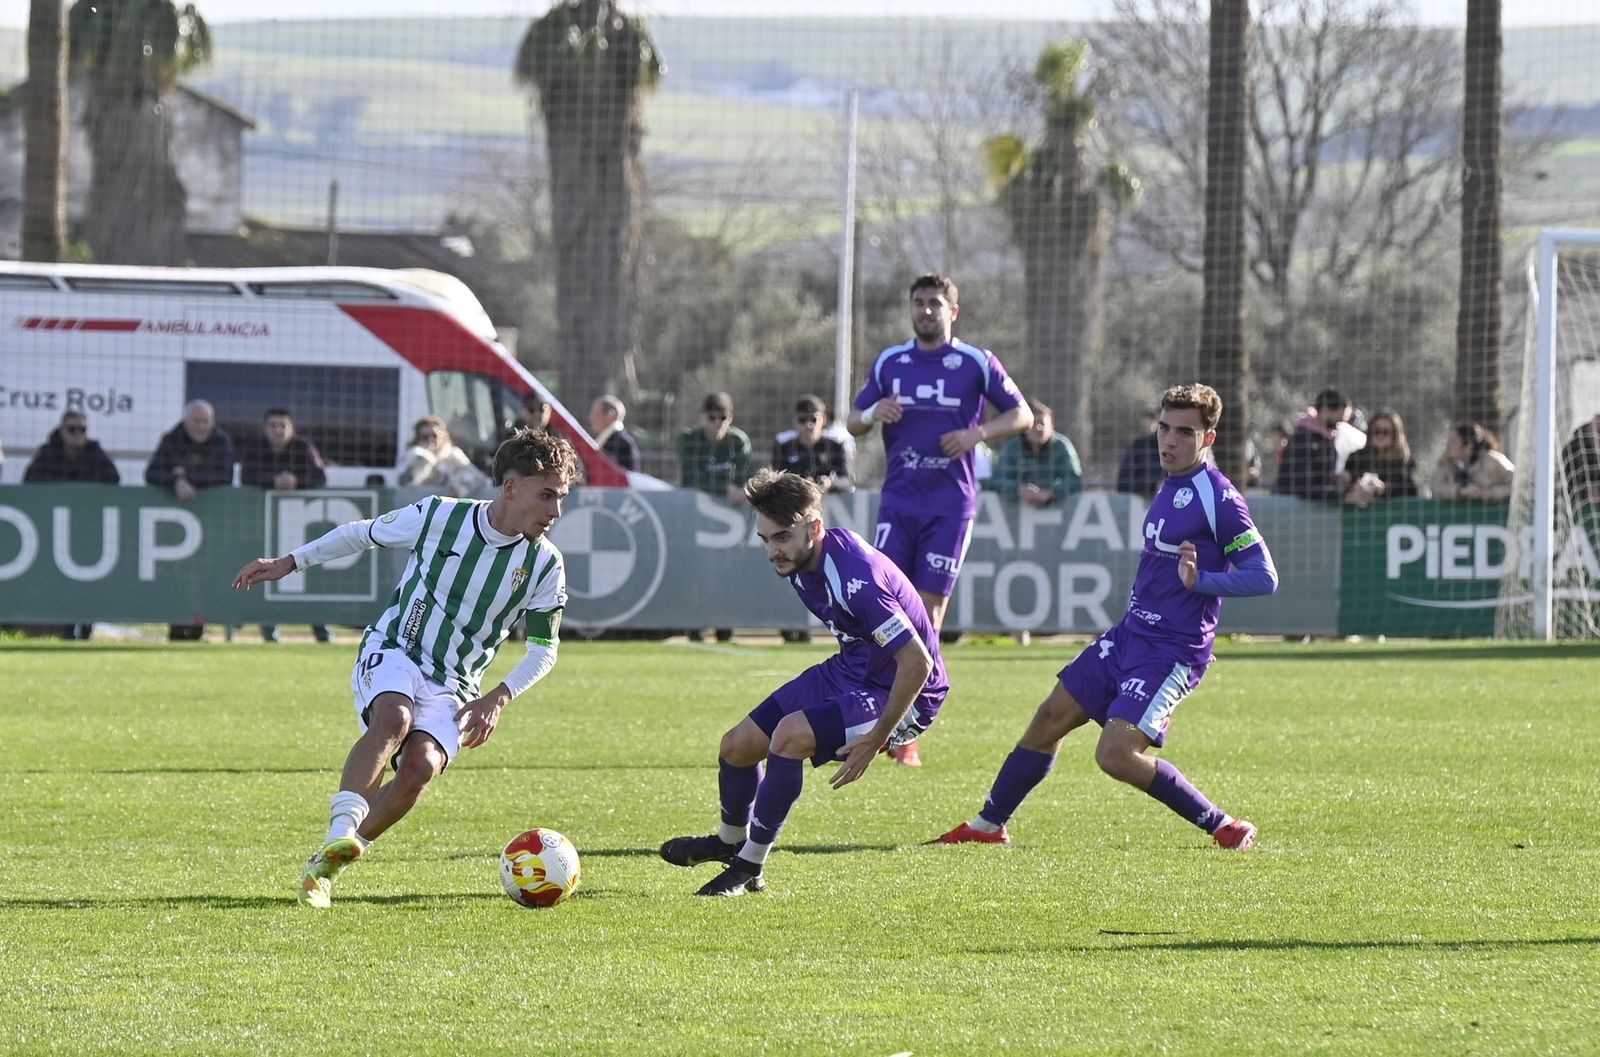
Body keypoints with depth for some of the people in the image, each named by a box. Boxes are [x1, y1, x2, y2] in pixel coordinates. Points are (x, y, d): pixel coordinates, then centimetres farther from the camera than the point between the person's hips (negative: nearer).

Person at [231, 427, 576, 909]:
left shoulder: (545, 566, -4)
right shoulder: (439, 516, -9)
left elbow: (544, 650, 7)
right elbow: (363, 533, 8)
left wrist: (500, 695, -10)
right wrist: (289, 562, 9)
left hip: (451, 688, 2)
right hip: (392, 652, -2)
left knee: (420, 766, -25)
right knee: (395, 719, -36)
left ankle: (323, 866, -11)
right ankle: (341, 829, -42)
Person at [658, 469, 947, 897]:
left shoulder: (856, 577, -33)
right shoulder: (799, 562, -6)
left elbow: (918, 663, -31)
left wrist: (874, 741, -26)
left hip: (902, 696, -9)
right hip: (848, 670, 9)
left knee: (791, 734, -30)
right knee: (737, 745, 7)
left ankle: (750, 868, -14)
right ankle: (730, 841, 37)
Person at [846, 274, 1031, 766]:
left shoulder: (976, 363, 0)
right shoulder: (889, 363, 9)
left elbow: (1022, 415, 4)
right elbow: (854, 421, 15)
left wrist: (977, 433, -13)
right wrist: (873, 414, -9)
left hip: (950, 505, -2)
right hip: (898, 500, 2)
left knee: (929, 609, -5)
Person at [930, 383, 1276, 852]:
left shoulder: (1219, 499, -16)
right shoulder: (1171, 487, 13)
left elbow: (1264, 577, -20)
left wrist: (1200, 580, -30)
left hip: (1172, 651, -9)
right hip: (1129, 635, 9)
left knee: (1117, 754, -19)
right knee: (1050, 718, 10)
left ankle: (1226, 827, -7)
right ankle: (989, 826, 23)